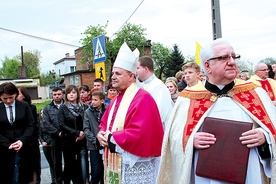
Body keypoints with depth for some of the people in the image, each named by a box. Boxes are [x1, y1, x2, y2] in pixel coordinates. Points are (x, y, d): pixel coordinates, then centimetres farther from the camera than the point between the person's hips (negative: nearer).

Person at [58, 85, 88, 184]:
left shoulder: (84, 107, 5)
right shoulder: (63, 108, 0)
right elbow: (62, 125, -9)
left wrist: (83, 134, -13)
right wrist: (77, 133, -15)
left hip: (82, 141, 1)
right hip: (69, 141, -1)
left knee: (83, 166, 1)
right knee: (69, 165, 9)